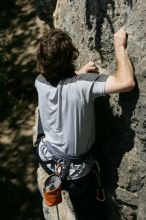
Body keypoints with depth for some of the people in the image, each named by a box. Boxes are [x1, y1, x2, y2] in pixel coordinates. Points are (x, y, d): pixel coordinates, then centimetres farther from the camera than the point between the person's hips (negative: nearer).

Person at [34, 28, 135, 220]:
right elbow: (127, 82, -41)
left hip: (47, 158, 5)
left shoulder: (40, 81, -14)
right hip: (75, 170, -5)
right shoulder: (82, 84, -33)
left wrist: (80, 73, -2)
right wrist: (120, 46, -28)